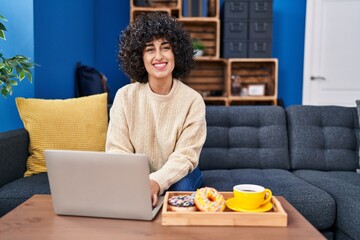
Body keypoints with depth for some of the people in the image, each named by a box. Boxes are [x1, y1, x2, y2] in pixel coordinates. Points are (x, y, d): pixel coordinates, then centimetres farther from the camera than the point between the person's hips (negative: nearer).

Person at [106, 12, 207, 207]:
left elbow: (185, 156, -19)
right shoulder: (125, 96, -11)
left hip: (176, 176, 0)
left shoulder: (193, 100, -15)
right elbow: (117, 151, -14)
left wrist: (156, 182, -39)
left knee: (182, 188, -32)